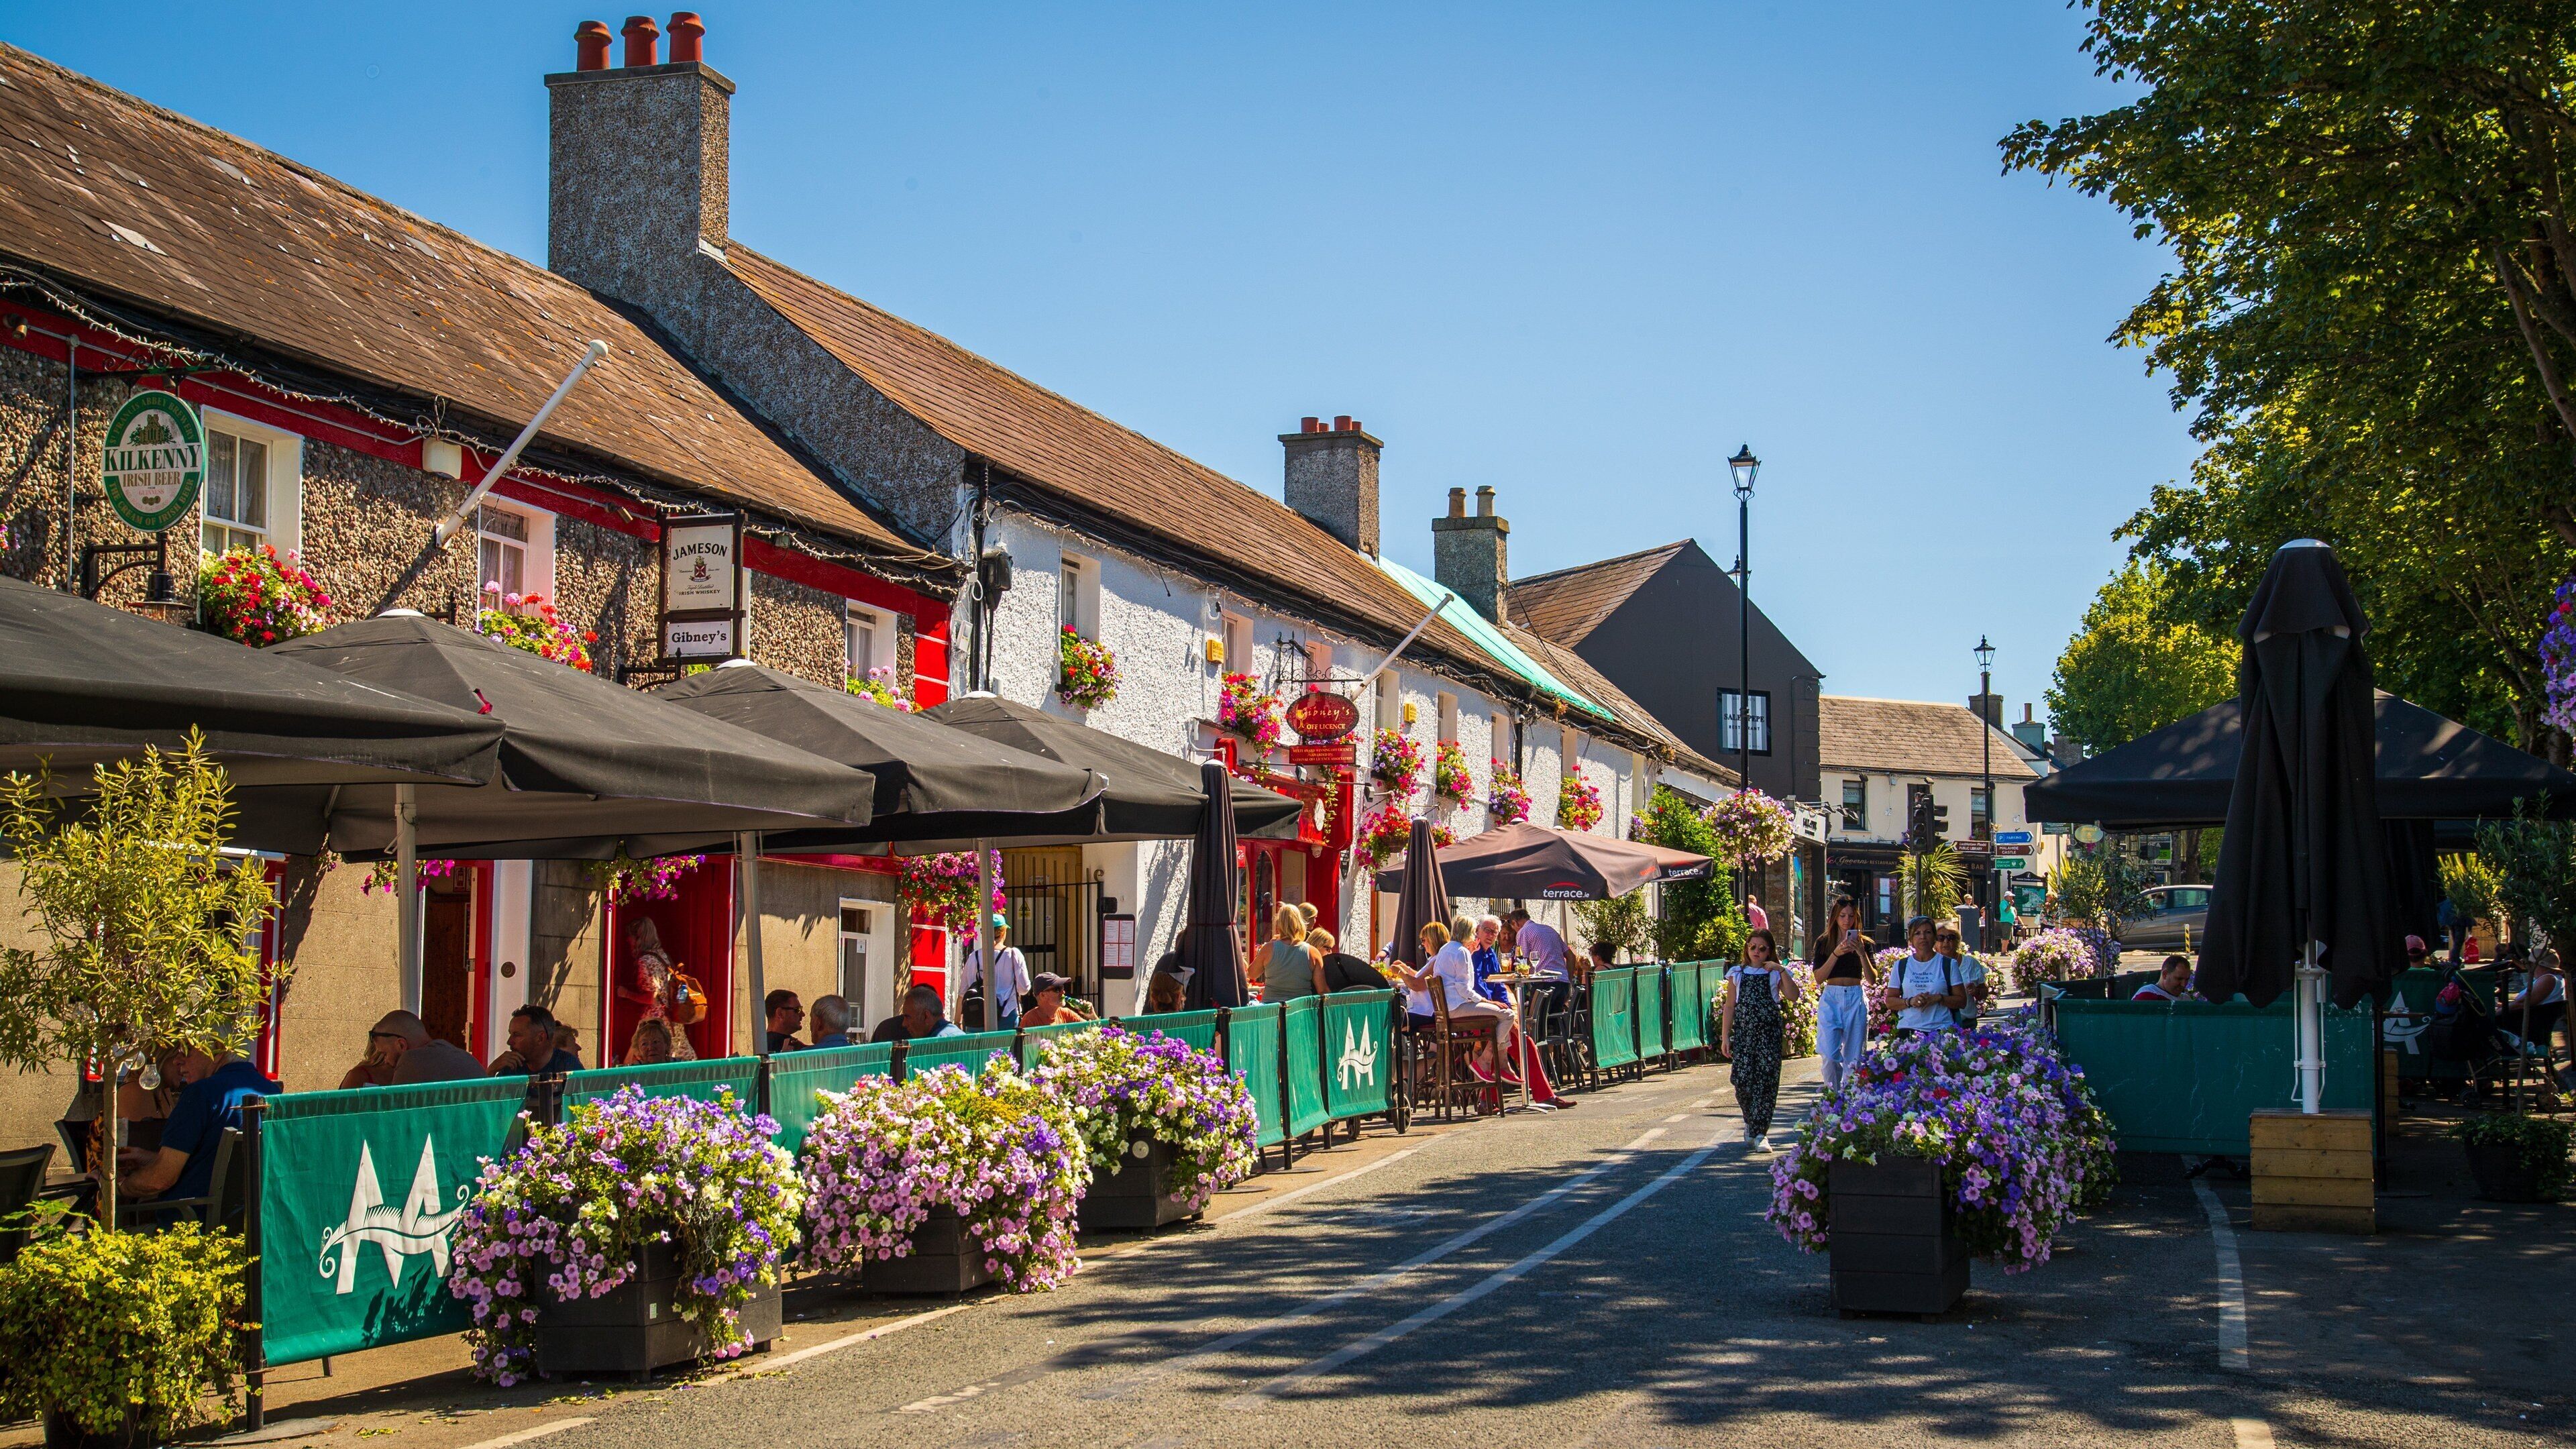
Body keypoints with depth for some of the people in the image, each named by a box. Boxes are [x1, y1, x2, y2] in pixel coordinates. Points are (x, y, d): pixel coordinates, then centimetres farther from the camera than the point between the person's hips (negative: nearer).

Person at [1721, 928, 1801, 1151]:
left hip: (1769, 1034, -1)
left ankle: (1760, 1133, -6)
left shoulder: (1776, 974, 8)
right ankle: (1751, 1123, 20)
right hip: (1743, 1032, 1)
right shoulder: (1737, 974, 12)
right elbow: (1730, 1007, 11)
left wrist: (1781, 971, -14)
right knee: (1742, 1080, -6)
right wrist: (1725, 1037, 5)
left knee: (1766, 1080, -9)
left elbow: (1793, 996, -8)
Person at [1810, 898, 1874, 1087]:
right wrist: (1836, 954, -13)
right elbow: (1819, 978, -3)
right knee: (1830, 1055, -11)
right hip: (1831, 999, -1)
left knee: (1853, 1056, 0)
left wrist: (1862, 954, -11)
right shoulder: (1823, 942, 7)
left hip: (1856, 999, 1)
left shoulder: (1863, 943, 10)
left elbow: (1871, 979, 2)